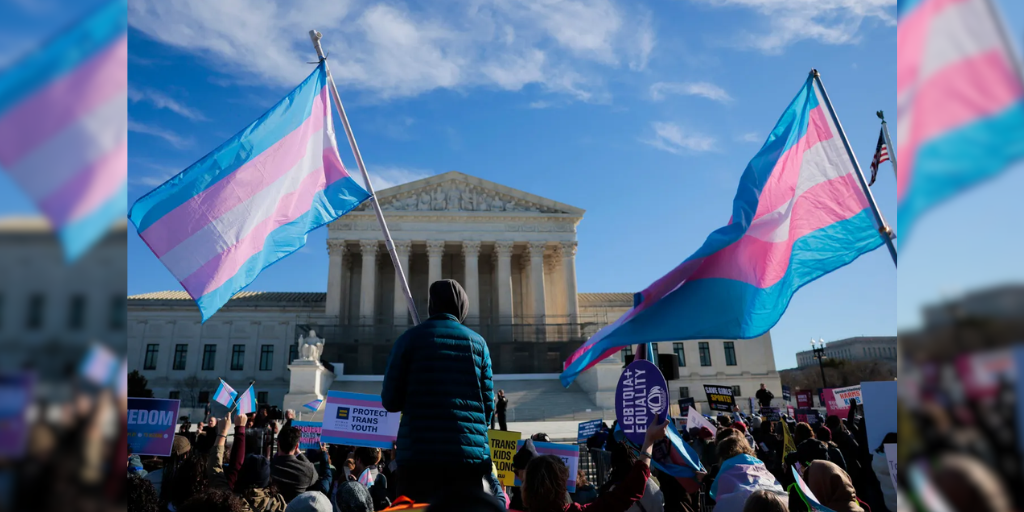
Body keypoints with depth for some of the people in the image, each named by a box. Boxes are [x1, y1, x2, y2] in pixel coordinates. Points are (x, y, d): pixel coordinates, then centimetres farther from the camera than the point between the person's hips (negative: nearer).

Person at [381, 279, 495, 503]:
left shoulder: (410, 339, 3)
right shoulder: (477, 342, 8)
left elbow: (390, 401, 4)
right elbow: (488, 405, 8)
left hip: (420, 453, -2)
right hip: (469, 455, 2)